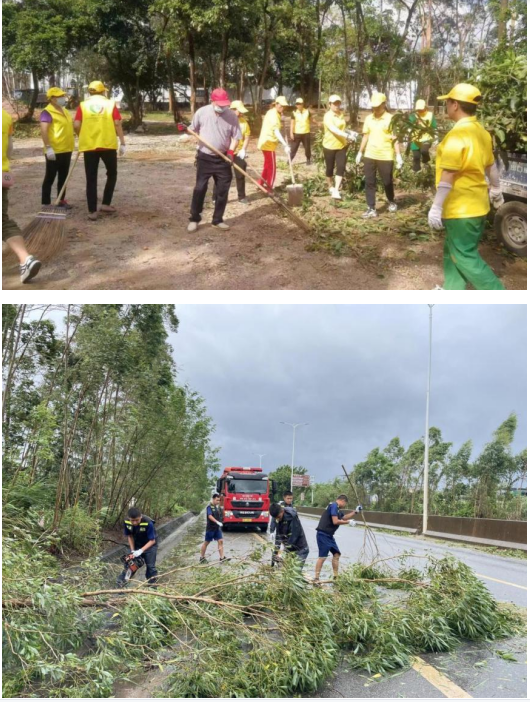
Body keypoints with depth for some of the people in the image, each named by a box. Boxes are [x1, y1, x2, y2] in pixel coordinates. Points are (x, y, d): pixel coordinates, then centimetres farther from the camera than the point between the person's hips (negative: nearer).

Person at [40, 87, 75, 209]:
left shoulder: (64, 111, 14)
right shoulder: (47, 112, -14)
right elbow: (43, 130, -22)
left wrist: (73, 140, 22)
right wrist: (48, 147, -28)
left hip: (66, 150, 8)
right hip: (54, 151, -8)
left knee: (63, 177, 16)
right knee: (50, 178, -2)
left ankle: (62, 201, 26)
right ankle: (46, 204, 2)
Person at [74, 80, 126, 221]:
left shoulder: (83, 105, 6)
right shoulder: (110, 104, 5)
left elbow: (76, 125, -2)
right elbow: (117, 124, -3)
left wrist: (83, 136, 16)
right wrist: (122, 143, 2)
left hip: (89, 146, 1)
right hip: (108, 145, -1)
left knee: (91, 179, 5)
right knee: (112, 174, 20)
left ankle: (92, 211, 2)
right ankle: (105, 204, 15)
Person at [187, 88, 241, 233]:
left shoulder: (232, 115, -7)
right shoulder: (201, 112, -8)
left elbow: (236, 136, -2)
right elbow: (193, 131, 5)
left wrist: (231, 152, -15)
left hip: (223, 158, 1)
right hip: (205, 157, -1)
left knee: (222, 190, 5)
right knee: (200, 188, 1)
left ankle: (218, 219, 18)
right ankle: (194, 219, 11)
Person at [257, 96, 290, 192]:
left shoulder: (272, 113, 12)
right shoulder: (274, 115, -20)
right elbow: (276, 132, -32)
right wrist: (285, 145, -40)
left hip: (266, 142, 10)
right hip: (268, 143, -10)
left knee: (267, 165, 19)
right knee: (272, 167, -4)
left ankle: (262, 184, 28)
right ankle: (269, 188, 1)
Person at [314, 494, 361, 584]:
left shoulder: (338, 509, 18)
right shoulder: (334, 506, -14)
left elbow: (344, 517, 33)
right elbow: (335, 521, -21)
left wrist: (355, 511, 27)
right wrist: (348, 522, -10)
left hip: (329, 535, 11)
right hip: (323, 534, -11)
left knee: (336, 553, 14)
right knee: (322, 556, -12)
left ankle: (336, 576, 20)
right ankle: (316, 579, -10)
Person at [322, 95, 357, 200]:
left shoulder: (341, 114, 6)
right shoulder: (328, 116, -17)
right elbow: (333, 129, -34)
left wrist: (351, 132, 4)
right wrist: (347, 135, -45)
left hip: (342, 145, 5)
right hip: (330, 146, -5)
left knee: (341, 167, -7)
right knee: (330, 168, 8)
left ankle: (336, 191, -8)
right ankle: (331, 187, 31)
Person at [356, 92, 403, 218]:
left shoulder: (390, 119, -7)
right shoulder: (368, 118, 7)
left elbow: (395, 138, -7)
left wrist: (398, 155, -12)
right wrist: (360, 152, 13)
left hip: (385, 156, -4)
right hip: (369, 156, 4)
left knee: (387, 182, 8)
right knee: (369, 182, 1)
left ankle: (391, 202, 33)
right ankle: (371, 209, 5)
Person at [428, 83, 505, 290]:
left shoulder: (457, 135, -21)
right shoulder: (481, 132, 9)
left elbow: (447, 176, -25)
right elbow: (491, 166, 20)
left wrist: (436, 208, -24)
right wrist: (497, 190, 34)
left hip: (460, 208, -9)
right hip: (476, 204, 9)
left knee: (465, 257, -2)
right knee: (453, 252, 18)